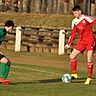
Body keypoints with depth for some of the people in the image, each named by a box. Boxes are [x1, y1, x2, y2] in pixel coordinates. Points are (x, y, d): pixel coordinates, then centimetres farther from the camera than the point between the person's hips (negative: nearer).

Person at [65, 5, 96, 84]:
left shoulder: (86, 18, -13)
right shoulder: (74, 21, 6)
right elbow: (73, 33, 13)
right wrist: (68, 44, 12)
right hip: (81, 41, 6)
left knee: (89, 59, -14)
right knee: (72, 56, -1)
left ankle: (89, 78, -3)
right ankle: (74, 74, 14)